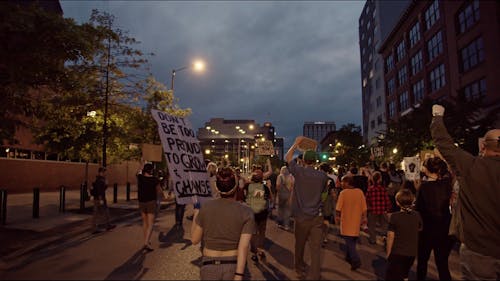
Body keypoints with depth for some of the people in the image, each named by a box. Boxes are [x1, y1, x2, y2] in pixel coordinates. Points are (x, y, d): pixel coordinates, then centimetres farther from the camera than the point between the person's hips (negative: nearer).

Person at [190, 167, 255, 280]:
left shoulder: (206, 207, -10)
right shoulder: (246, 212, -13)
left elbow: (195, 240, 0)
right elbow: (243, 247, -18)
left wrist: (196, 211, 7)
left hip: (210, 267, 1)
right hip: (234, 266, 0)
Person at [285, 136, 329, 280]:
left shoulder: (299, 172, -9)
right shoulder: (322, 176, -4)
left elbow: (287, 157, 8)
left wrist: (296, 143, 17)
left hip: (301, 217, 0)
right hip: (317, 217, 0)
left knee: (300, 245, 18)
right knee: (315, 248, 3)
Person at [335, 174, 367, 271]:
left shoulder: (343, 192, -14)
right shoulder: (360, 192, -3)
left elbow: (338, 208, -11)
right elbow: (364, 208, 0)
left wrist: (337, 217, 4)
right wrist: (364, 218, 11)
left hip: (346, 221, -4)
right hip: (356, 221, 4)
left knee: (349, 241, 0)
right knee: (352, 241, 18)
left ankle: (356, 260, -12)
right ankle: (349, 257, 30)